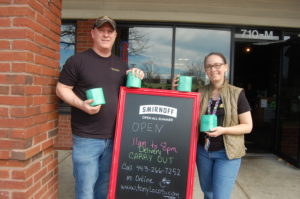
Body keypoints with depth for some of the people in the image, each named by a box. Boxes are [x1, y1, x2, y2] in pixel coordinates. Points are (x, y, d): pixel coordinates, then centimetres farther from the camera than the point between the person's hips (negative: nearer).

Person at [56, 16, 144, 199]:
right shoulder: (78, 60, -3)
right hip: (86, 138, -4)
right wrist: (82, 104, -20)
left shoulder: (121, 65, 12)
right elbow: (61, 89, -2)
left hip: (114, 138, 5)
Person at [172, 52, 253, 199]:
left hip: (226, 152, -3)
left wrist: (223, 130, -23)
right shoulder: (200, 93, 2)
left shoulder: (237, 94, -7)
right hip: (203, 151, 4)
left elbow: (248, 126, -6)